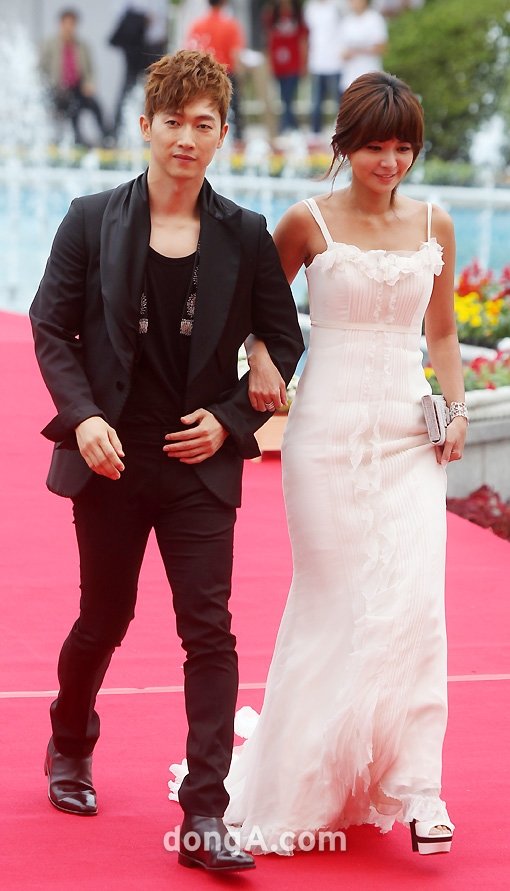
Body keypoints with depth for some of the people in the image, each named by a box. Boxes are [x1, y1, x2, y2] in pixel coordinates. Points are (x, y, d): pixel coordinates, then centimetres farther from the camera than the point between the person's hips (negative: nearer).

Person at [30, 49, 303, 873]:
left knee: (209, 632, -9)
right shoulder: (93, 222, -1)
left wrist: (231, 419, -6)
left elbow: (282, 342, 7)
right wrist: (82, 416, -13)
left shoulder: (245, 237, 1)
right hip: (111, 461, 0)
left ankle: (205, 819, -9)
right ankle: (70, 745, 44)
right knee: (104, 618, 14)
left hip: (200, 464, 0)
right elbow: (51, 327, 1)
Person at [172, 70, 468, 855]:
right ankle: (302, 783, 17)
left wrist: (456, 409, 2)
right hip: (329, 430, -2)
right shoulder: (310, 222, -2)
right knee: (336, 602, 1)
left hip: (408, 435, 2)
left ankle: (416, 789, -3)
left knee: (414, 600, -8)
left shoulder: (434, 226, 7)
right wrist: (260, 359, -8)